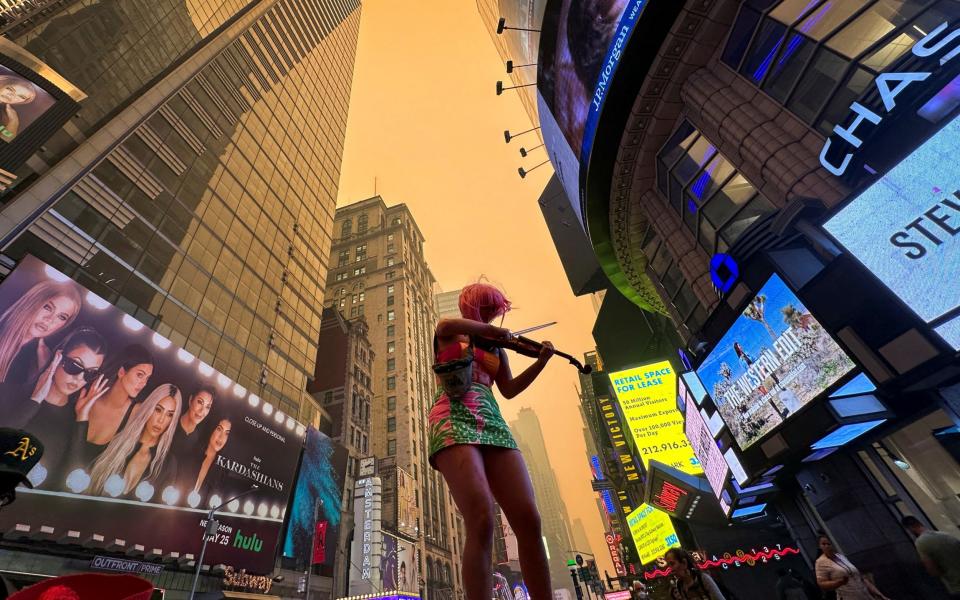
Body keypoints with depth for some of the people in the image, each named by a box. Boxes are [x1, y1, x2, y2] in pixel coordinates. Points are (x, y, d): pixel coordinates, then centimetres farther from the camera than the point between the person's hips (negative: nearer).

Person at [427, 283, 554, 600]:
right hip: (454, 420, -5)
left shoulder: (496, 347, 29)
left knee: (529, 520, -10)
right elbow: (447, 325, -10)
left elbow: (509, 389, 20)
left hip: (491, 422, 5)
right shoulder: (449, 333, 16)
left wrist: (541, 361, 11)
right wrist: (489, 330, 1)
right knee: (482, 521, -23)